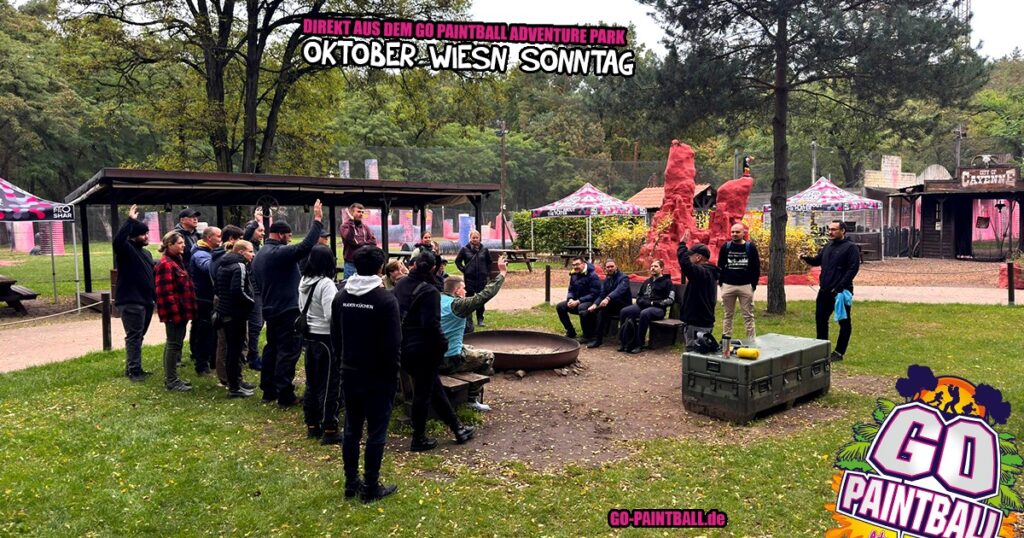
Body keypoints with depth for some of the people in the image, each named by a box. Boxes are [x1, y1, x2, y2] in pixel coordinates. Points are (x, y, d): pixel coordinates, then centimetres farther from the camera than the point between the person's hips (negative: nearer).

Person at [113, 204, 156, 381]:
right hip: (131, 301, -9)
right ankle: (133, 370, -3)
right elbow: (118, 240, -33)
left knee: (138, 336, 15)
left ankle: (133, 368, 23)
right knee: (133, 336, -7)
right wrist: (130, 220, -32)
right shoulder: (126, 249, -9)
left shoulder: (146, 253, 19)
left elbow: (151, 277, 24)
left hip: (145, 300, 9)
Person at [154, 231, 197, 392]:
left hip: (181, 312, 10)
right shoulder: (166, 265, -16)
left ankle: (170, 378, 25)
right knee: (174, 344, -4)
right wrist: (174, 313, -23)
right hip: (174, 312, -10)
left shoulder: (177, 261, 15)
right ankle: (171, 381, 3)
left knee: (174, 343, 16)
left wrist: (186, 311, 22)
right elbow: (165, 293, -22)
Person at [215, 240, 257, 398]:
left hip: (224, 312, 10)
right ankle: (234, 388, 2)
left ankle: (236, 380, 29)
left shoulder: (223, 265, 14)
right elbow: (238, 291, -25)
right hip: (236, 314, -10)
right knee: (236, 349, -3)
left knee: (231, 348, 17)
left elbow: (218, 289, 19)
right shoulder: (240, 266, -16)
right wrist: (251, 302, -13)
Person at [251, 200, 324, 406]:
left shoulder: (259, 255, 14)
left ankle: (268, 390, 24)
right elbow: (306, 246, -32)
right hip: (287, 311, -10)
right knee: (288, 351, -5)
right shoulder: (280, 253, -17)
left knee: (272, 348, 17)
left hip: (270, 310, 10)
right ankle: (285, 395, -3)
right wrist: (317, 220, -28)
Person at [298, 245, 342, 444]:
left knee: (312, 382, 17)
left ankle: (312, 425, 26)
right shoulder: (326, 284, -20)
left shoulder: (304, 281, 6)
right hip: (327, 338, -8)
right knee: (329, 384, 0)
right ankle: (329, 430, 6)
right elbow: (331, 315, -27)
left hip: (309, 337, 8)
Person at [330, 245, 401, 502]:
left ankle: (351, 483, 23)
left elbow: (335, 337, 10)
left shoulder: (341, 297, 2)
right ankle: (371, 487, 10)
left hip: (350, 373, 6)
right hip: (378, 375, -6)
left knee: (352, 429, 14)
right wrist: (393, 374, -4)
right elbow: (393, 343, -15)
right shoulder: (386, 299, -17)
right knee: (376, 432, 4)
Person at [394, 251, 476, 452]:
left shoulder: (400, 285, 5)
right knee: (423, 392, 5)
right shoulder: (429, 291, -18)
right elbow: (431, 324, -22)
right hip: (424, 349, -8)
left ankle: (457, 428, 29)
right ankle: (419, 439, 16)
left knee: (434, 387, 17)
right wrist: (443, 344, -9)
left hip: (404, 347, 8)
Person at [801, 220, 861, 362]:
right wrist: (806, 258, 0)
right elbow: (817, 260, 23)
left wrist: (840, 287, -23)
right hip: (824, 291, 8)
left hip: (840, 292, -8)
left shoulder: (850, 247, -9)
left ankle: (839, 352, 11)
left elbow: (853, 269, -17)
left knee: (844, 323, 4)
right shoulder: (828, 246, 14)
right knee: (820, 319, 13)